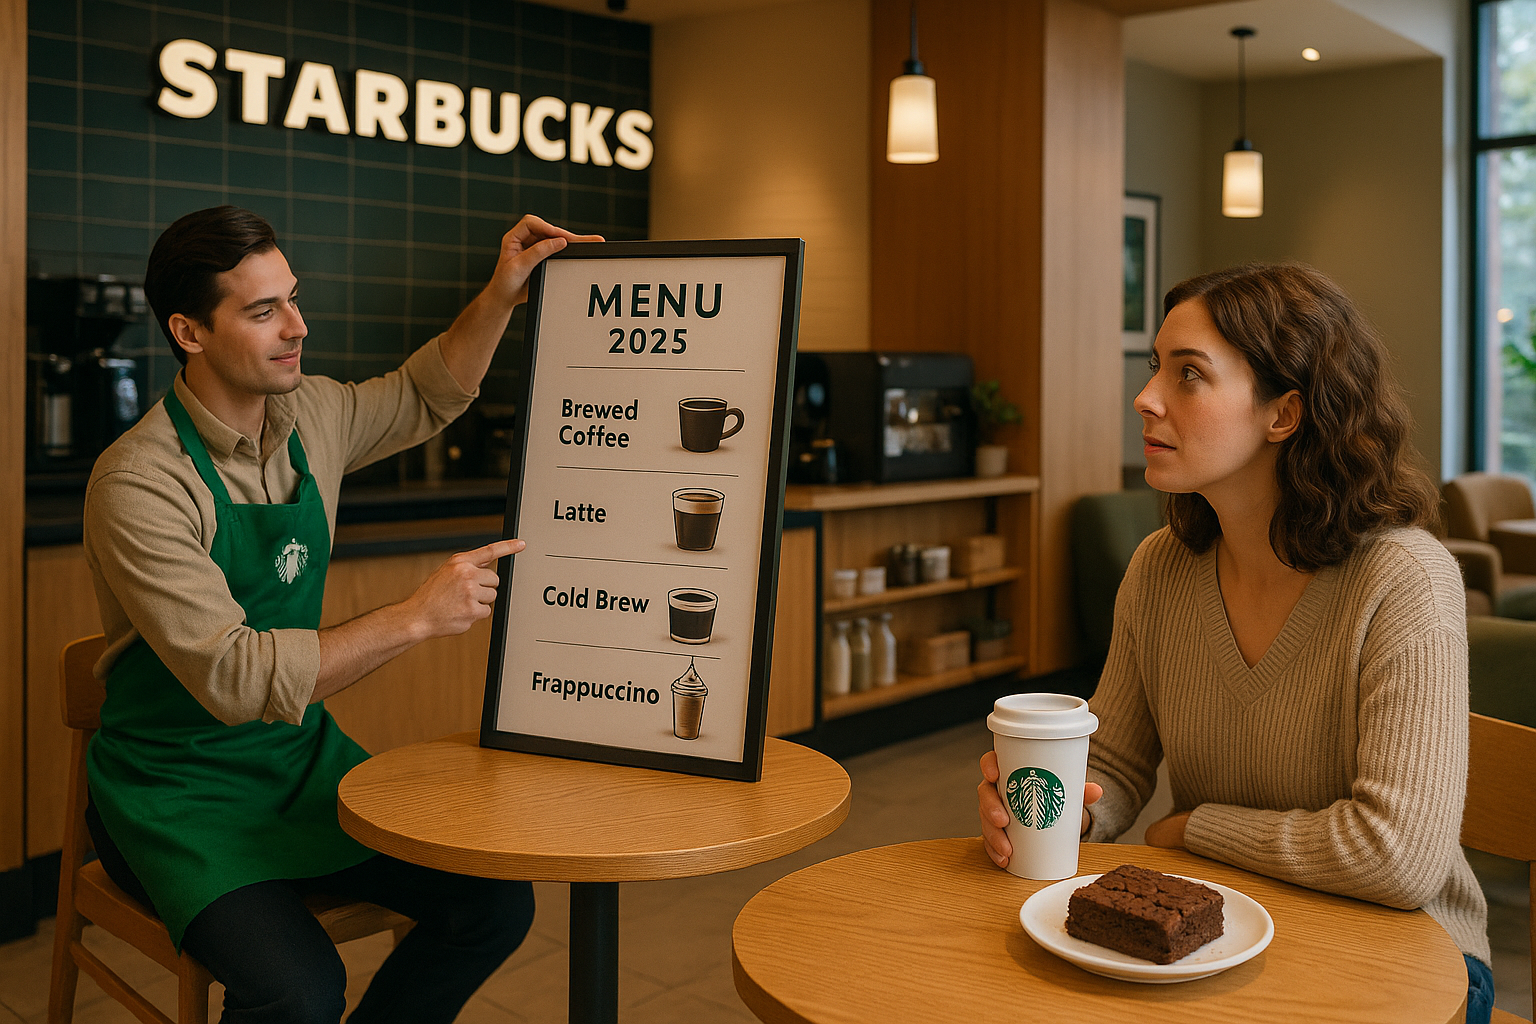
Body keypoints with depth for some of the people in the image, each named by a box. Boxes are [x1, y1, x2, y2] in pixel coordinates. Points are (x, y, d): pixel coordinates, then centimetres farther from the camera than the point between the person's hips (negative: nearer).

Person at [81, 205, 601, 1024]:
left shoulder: (308, 418, 0)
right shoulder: (138, 484, -20)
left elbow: (425, 399, 19)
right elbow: (232, 678, -27)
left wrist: (499, 299, 4)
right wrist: (415, 617, -26)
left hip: (304, 758, 6)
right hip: (177, 790, -6)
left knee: (497, 903, -8)